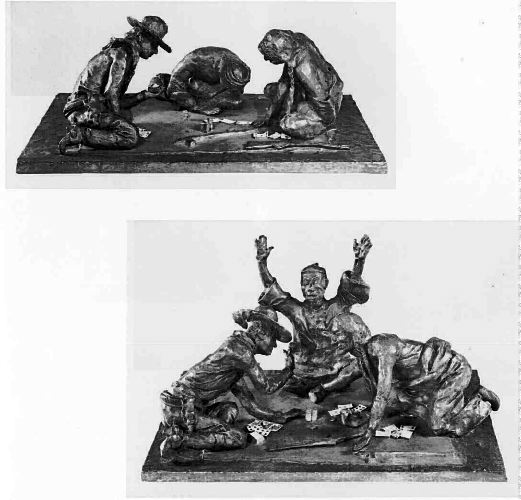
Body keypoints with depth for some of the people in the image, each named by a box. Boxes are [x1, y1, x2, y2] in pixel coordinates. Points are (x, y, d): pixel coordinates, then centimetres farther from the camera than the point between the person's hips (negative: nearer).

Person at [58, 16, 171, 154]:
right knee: (130, 137, -22)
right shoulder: (124, 52, -10)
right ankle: (79, 135, -16)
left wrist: (145, 95, 14)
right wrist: (118, 119, -6)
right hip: (87, 108, -10)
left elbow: (117, 101, 21)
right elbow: (111, 93, -18)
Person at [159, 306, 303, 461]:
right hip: (180, 409, -9)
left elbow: (249, 403, 21)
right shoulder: (239, 348, -10)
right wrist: (289, 369, 14)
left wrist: (281, 417, 24)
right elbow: (267, 387, -3)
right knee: (238, 439, -4)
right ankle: (179, 440, -12)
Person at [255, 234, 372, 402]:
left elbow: (351, 288, -13)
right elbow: (272, 291, -4)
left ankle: (320, 391, -13)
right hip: (304, 374, 0)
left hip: (337, 373, 0)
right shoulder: (296, 310, 4)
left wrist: (359, 261, -31)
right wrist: (262, 262, -17)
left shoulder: (337, 307, 2)